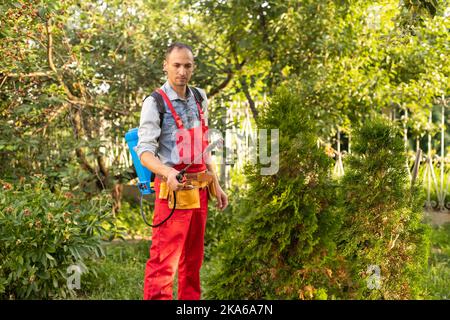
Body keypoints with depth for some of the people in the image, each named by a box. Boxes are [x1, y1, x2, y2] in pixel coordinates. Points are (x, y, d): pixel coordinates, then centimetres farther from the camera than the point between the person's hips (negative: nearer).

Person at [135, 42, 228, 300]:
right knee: (164, 259, -10)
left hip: (200, 189, 7)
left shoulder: (199, 99, 12)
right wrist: (168, 172, -34)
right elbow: (145, 152, -15)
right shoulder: (155, 103, -8)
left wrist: (216, 186, 19)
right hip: (174, 189, -7)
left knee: (193, 258, 14)